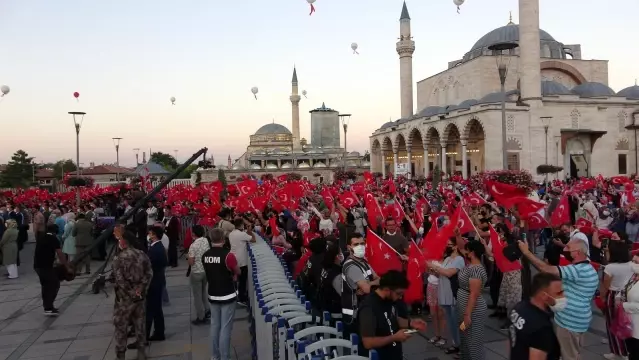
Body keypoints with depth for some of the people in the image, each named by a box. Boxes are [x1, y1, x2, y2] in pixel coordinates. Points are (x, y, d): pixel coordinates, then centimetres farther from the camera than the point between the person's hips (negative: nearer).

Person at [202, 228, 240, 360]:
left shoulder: (205, 255, -2)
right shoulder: (227, 255, -19)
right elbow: (238, 272, -5)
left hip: (213, 295, 6)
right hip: (227, 295, -6)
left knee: (214, 326, 16)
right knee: (225, 328, 1)